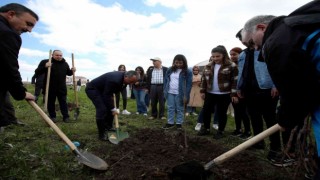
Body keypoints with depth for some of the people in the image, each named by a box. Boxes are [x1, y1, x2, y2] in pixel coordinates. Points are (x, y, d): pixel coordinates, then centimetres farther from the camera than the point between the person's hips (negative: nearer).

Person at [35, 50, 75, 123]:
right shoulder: (45, 62, -4)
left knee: (63, 102, 6)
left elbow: (68, 73, 22)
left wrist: (72, 71, -2)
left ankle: (66, 116, 12)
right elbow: (37, 72, -8)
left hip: (62, 87, 2)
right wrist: (45, 67, -25)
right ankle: (52, 116, 21)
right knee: (51, 102, 7)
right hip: (50, 87, -2)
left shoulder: (65, 64, 10)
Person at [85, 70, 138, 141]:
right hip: (92, 89, -9)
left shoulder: (124, 78, -10)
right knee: (102, 109, -18)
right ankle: (101, 134, -6)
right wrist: (113, 109, -21)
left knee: (110, 108, 7)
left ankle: (108, 127, 24)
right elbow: (107, 96, -28)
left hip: (102, 90, 9)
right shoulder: (115, 80, -37)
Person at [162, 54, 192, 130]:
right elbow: (165, 80, 11)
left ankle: (179, 123, 21)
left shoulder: (188, 72, -7)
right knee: (170, 108, 12)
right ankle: (170, 122, 23)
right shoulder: (170, 70, 6)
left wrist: (186, 95, -14)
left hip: (180, 94, -4)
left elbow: (189, 84, -9)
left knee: (180, 109, 8)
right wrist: (165, 91, 5)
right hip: (170, 93, 4)